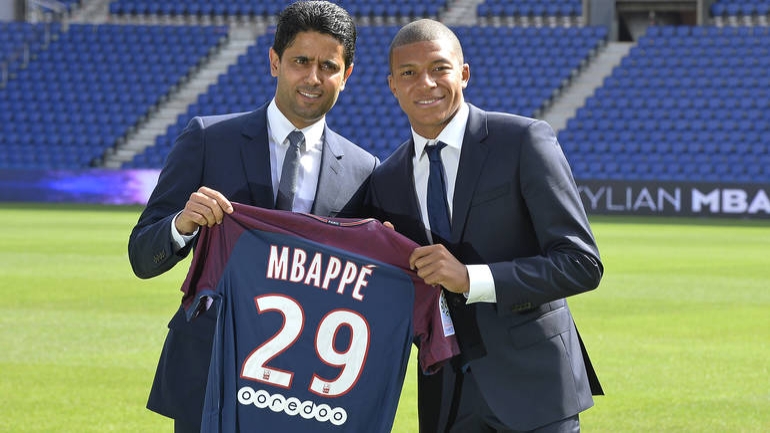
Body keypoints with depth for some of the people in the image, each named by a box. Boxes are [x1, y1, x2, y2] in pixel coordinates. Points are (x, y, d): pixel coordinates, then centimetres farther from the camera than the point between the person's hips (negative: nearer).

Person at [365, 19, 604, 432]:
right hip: (447, 398, 4)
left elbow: (582, 263, -12)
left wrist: (471, 278, -21)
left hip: (531, 384, -4)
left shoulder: (524, 142, -7)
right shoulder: (386, 181, 9)